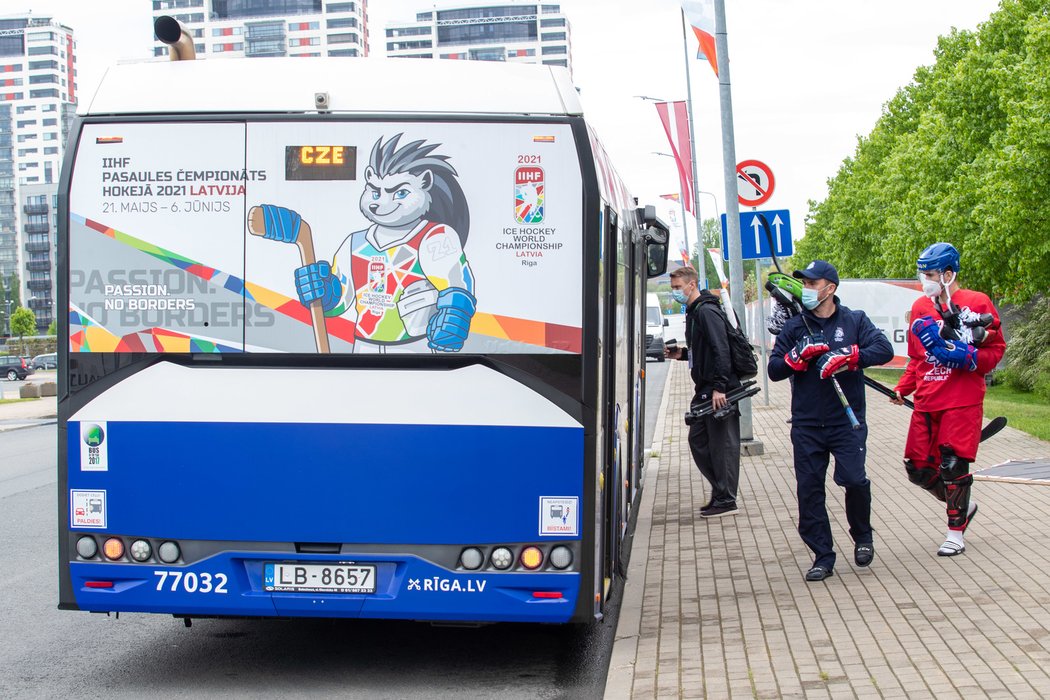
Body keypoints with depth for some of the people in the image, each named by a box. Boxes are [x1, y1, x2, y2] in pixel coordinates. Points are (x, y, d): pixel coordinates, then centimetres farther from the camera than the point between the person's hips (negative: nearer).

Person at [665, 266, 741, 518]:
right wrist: (682, 353, 12)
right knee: (698, 440, 13)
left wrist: (719, 387, -26)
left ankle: (726, 501, 4)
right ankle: (721, 492, 22)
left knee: (722, 443, -3)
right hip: (704, 389, 10)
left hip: (719, 391, -10)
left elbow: (721, 350, -22)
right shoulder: (694, 312, 17)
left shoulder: (707, 311, -14)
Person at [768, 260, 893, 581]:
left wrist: (847, 358, -21)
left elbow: (884, 349, -10)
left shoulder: (855, 321, 5)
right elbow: (774, 370, 3)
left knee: (854, 480, -15)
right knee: (809, 490, 0)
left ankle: (862, 536, 15)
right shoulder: (794, 327, 9)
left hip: (847, 421, -2)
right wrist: (799, 356, -15)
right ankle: (823, 557, 11)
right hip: (807, 425, 3)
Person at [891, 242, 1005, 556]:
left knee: (953, 465, -7)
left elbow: (996, 350, -1)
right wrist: (903, 388, 7)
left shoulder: (977, 303, -3)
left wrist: (965, 357, -18)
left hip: (962, 401, -5)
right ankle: (963, 505, 26)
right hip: (926, 401, 5)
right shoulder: (920, 307, 13)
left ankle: (955, 532, 8)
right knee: (918, 468, 2)